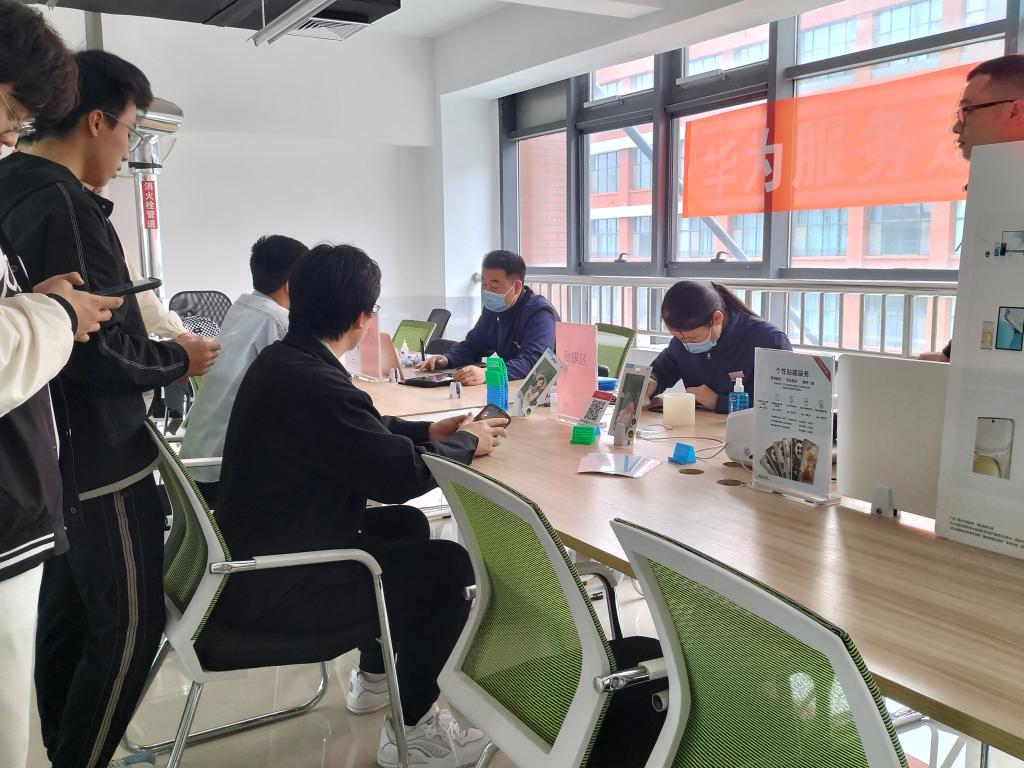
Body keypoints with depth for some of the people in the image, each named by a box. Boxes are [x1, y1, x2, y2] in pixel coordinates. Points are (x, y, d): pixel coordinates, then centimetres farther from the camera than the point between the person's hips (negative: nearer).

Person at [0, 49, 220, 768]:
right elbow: (102, 351, -24)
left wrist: (158, 340, 14)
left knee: (67, 618, 19)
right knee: (130, 626, 1)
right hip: (101, 459, -10)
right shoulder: (66, 206, -20)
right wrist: (179, 359, -7)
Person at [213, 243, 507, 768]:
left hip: (261, 552, 10)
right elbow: (399, 476, -25)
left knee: (406, 526, 22)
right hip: (269, 586, -10)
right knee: (448, 565, -6)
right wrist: (467, 443, -8)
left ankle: (375, 677, 36)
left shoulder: (284, 359, 3)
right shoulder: (312, 383, -29)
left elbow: (365, 434, 15)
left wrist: (429, 431, 7)